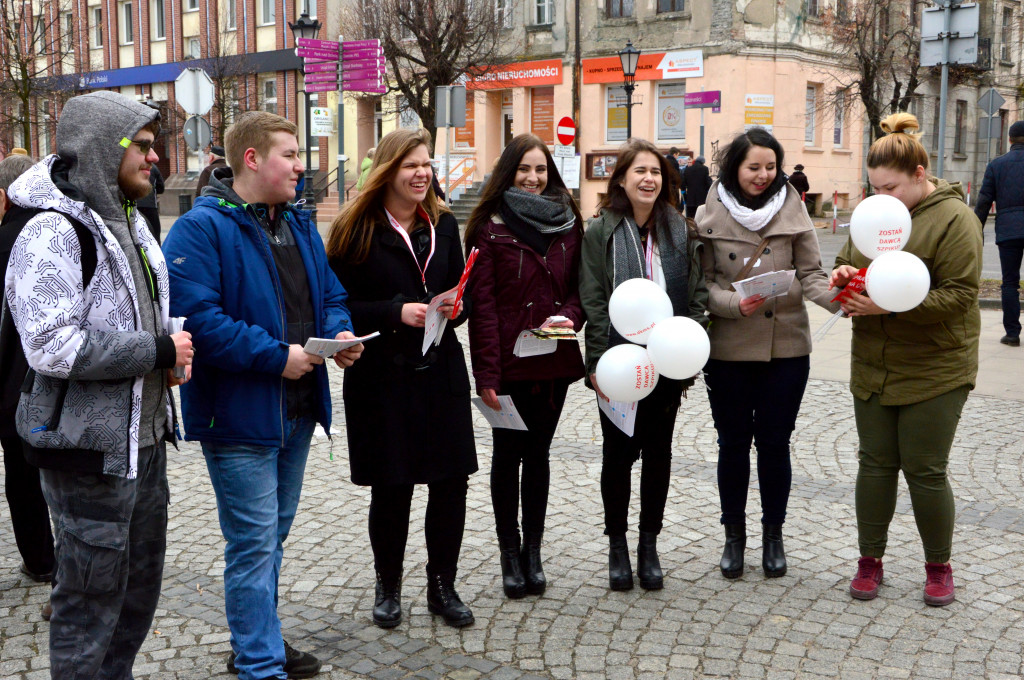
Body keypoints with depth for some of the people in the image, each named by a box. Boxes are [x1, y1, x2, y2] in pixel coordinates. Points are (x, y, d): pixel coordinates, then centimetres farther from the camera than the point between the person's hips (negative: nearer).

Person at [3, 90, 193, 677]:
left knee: (141, 584, 20)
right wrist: (158, 352, -19)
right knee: (92, 596, 2)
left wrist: (172, 354, 5)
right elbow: (52, 346, -26)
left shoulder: (128, 221, 14)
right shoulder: (54, 233, -17)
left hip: (144, 440, 9)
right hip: (90, 450, -9)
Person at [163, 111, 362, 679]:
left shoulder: (299, 226, 12)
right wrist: (275, 355, -24)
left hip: (298, 410, 9)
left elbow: (330, 295, 20)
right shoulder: (201, 229, -15)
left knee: (271, 536, 20)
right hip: (240, 414, -9)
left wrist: (340, 333, -2)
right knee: (254, 543, -3)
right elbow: (196, 317, -25)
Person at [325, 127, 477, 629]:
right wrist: (397, 313, -19)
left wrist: (455, 305, -6)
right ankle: (387, 588, 27)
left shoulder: (443, 225, 10)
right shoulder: (355, 230, -5)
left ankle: (442, 586, 22)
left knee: (451, 481, 4)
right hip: (381, 376, -4)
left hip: (440, 370, 4)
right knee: (391, 488, 6)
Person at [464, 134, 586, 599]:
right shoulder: (491, 227, -4)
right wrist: (486, 373, -15)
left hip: (554, 360, 3)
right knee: (508, 454, 5)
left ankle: (532, 551, 21)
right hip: (508, 363, -3)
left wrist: (570, 315, -12)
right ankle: (510, 552, 17)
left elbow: (579, 284, 12)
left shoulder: (568, 224, 8)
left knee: (538, 453, 11)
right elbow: (482, 303, -9)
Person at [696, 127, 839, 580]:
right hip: (728, 350, 0)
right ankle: (734, 535, 28)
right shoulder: (710, 217, -2)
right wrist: (734, 304, -20)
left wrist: (837, 297, -20)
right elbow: (703, 283, -2)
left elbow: (809, 274, -1)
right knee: (733, 444, 11)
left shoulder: (792, 211, 0)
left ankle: (773, 535, 28)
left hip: (786, 347, 1)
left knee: (774, 443, 9)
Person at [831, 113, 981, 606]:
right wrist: (844, 275, -6)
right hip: (873, 367, 5)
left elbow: (959, 295, -19)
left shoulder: (953, 219, -13)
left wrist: (889, 304, -26)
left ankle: (938, 567, 23)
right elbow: (849, 260, 19)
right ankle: (870, 559, 25)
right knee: (875, 464, 11)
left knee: (925, 471, 3)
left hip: (934, 371, -5)